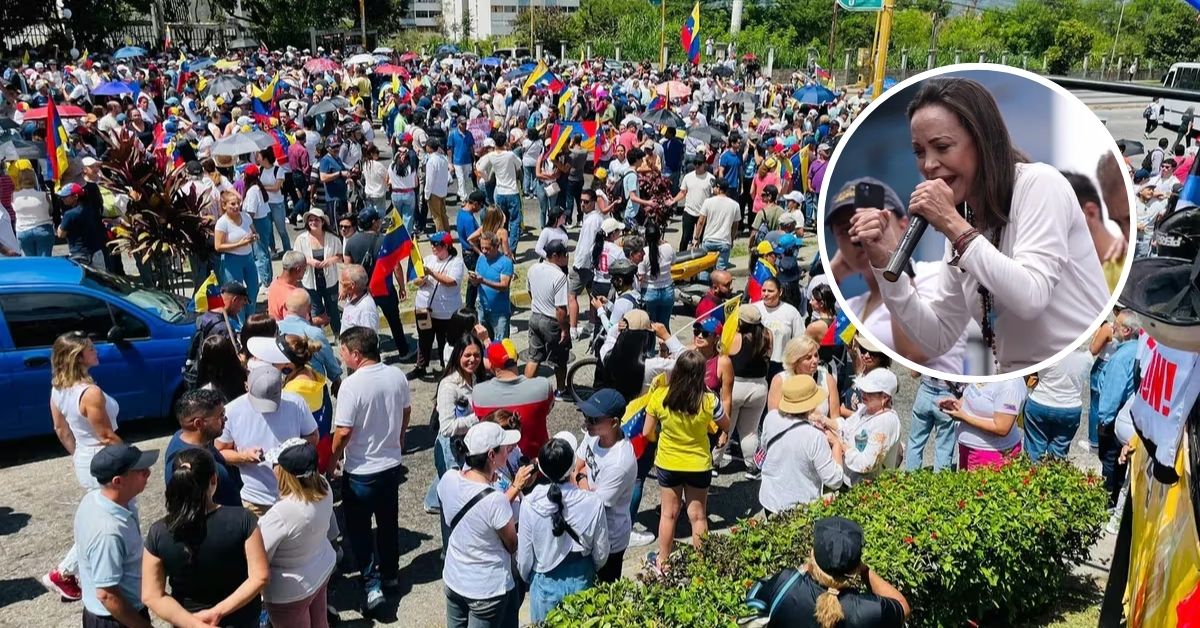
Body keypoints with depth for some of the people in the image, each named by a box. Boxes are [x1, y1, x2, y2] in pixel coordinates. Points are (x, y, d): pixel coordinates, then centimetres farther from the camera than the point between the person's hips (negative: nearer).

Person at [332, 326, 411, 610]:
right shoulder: (397, 376, -6)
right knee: (388, 522, 21)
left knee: (359, 528, 10)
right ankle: (390, 574, 36)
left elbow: (343, 432, -21)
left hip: (360, 471, -6)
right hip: (391, 464, 6)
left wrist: (332, 459, -3)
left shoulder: (352, 385, -24)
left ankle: (372, 584, 5)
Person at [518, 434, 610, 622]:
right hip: (580, 583, 0)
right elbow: (601, 553, -9)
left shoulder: (529, 504, -23)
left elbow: (523, 555, -10)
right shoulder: (593, 503, -23)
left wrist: (526, 577, 12)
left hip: (544, 584, 0)